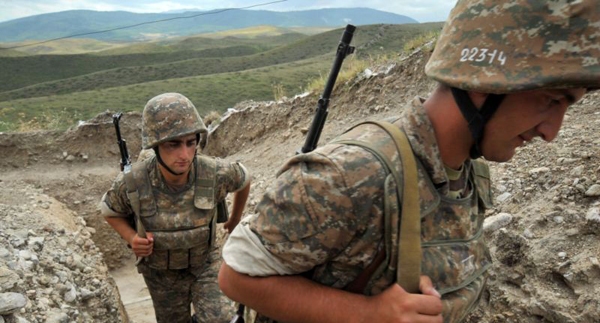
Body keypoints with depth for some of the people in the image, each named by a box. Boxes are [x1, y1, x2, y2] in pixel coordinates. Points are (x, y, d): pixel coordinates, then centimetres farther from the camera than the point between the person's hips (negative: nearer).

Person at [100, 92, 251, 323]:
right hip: (161, 272, 1)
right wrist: (132, 238, -23)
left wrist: (235, 219, 10)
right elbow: (110, 211, -4)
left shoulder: (215, 173, -29)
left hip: (205, 263, 0)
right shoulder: (132, 182, -28)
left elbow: (243, 179, -4)